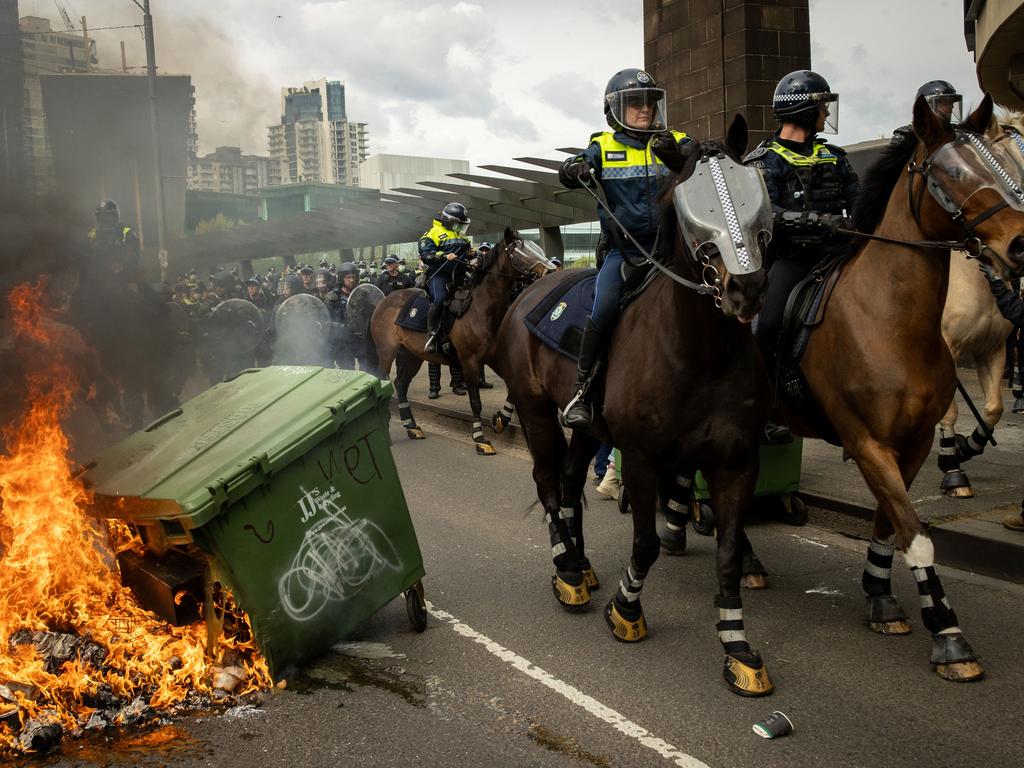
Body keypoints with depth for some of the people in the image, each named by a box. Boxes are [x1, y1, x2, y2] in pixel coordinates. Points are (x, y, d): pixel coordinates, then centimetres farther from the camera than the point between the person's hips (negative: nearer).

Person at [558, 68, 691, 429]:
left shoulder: (676, 142, 7)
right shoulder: (604, 146, 6)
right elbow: (569, 172, -7)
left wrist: (676, 157, -33)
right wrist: (576, 170, -32)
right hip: (623, 250, -2)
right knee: (604, 311, -22)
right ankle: (582, 389, -10)